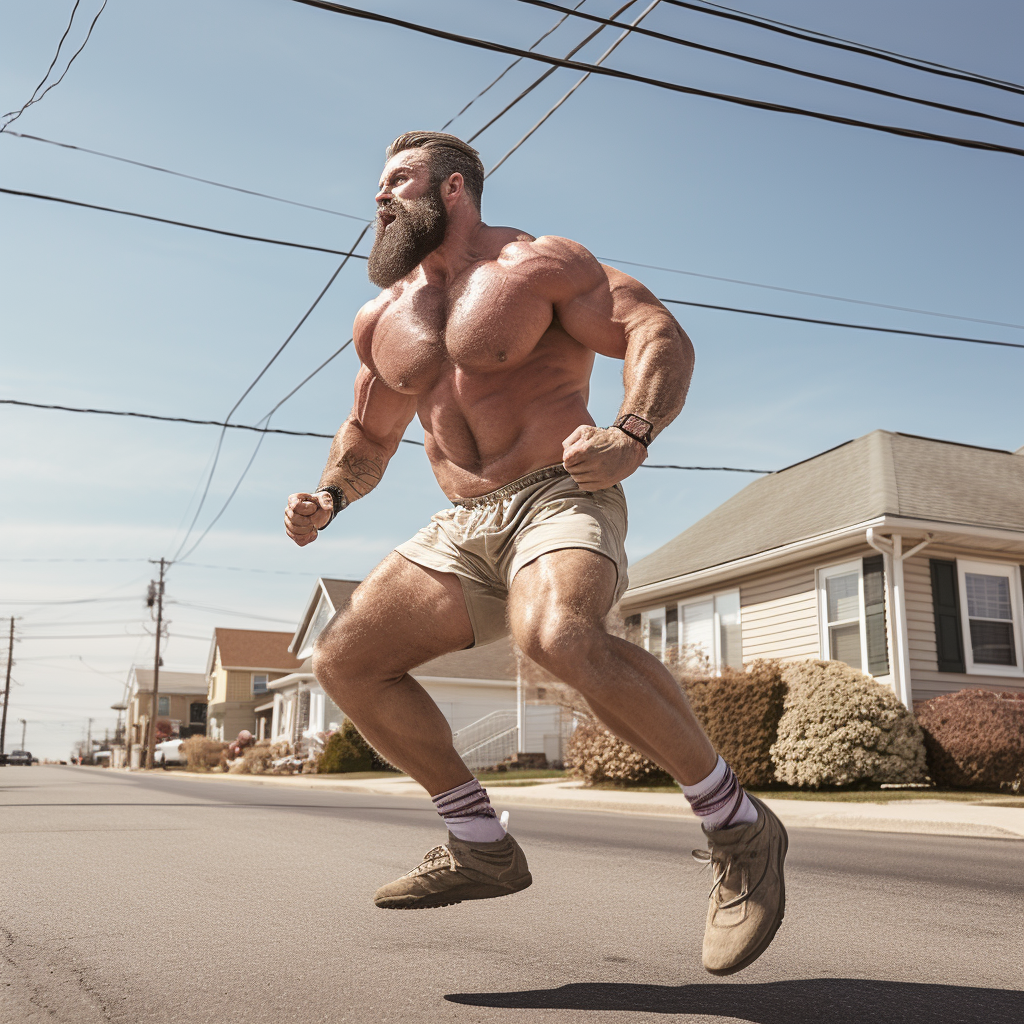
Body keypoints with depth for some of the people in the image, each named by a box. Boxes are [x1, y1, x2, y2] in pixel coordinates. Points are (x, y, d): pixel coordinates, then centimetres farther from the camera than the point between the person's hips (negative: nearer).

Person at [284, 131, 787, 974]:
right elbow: (368, 434, 29)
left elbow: (662, 336, -10)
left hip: (560, 501, -7)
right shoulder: (381, 319, 18)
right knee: (344, 659, -3)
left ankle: (737, 828, -20)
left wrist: (631, 436, -30)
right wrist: (330, 496, 8)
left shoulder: (539, 265, -1)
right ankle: (481, 846, 6)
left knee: (559, 638, -37)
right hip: (464, 530, 7)